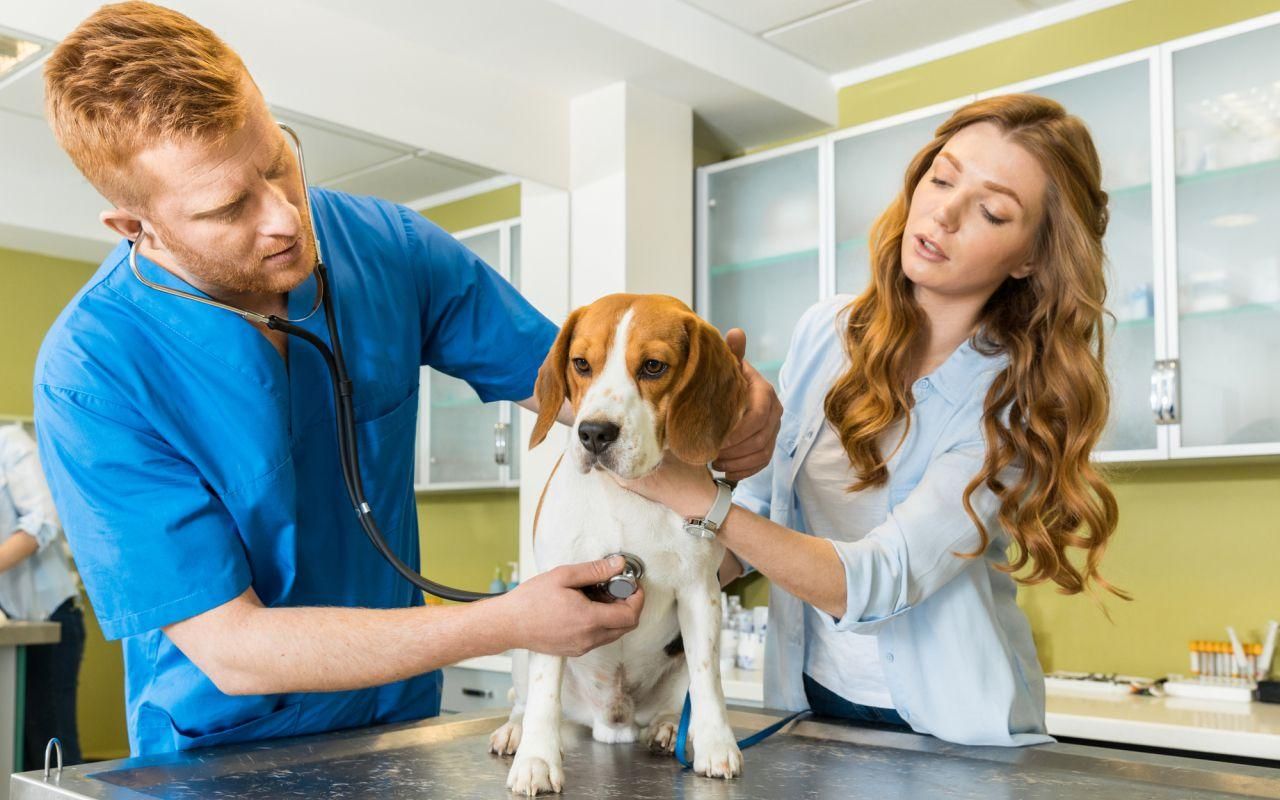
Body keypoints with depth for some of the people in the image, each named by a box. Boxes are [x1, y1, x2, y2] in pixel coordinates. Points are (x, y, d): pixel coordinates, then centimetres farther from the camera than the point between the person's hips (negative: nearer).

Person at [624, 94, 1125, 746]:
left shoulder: (1016, 400, -16)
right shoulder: (824, 333, -2)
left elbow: (879, 583, -26)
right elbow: (763, 501, 8)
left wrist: (700, 499, -33)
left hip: (948, 733, -5)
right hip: (807, 700, 6)